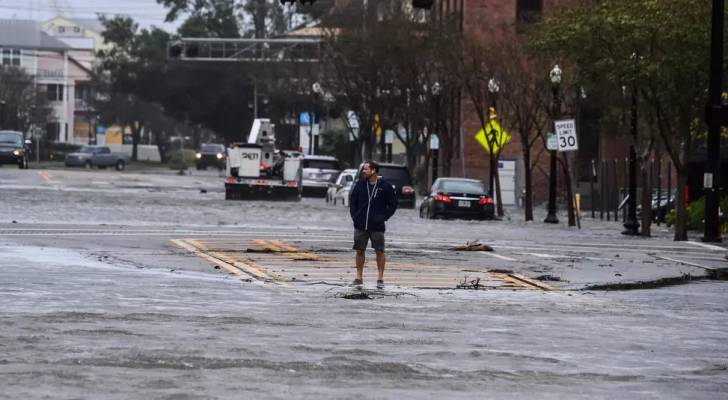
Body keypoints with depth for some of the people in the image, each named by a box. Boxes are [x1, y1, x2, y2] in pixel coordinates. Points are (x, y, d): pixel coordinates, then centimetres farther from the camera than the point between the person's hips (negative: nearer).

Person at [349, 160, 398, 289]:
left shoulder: (385, 186, -4)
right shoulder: (360, 184, 5)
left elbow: (393, 204, 2)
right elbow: (352, 201, 14)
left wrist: (383, 217, -7)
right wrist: (354, 216, 3)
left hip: (377, 227, -3)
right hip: (360, 226, 3)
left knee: (380, 251, -2)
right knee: (359, 251, 6)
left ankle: (380, 279, 5)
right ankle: (359, 277, 15)